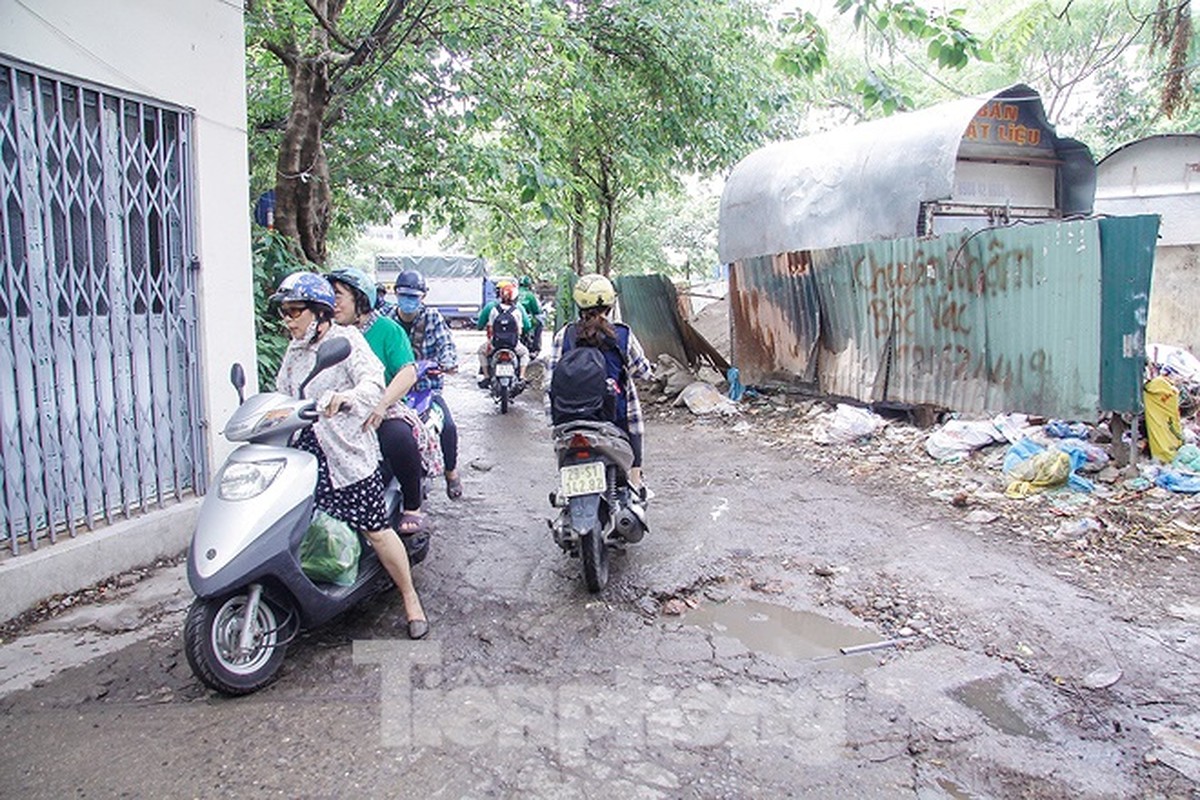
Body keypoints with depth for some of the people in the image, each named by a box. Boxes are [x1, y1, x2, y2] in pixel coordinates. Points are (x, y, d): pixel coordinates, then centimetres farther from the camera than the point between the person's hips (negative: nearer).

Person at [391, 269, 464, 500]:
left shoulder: (433, 317, 2)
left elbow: (447, 344, -7)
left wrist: (448, 362, -27)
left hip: (427, 385, -1)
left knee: (448, 427, -21)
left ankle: (451, 471, 6)